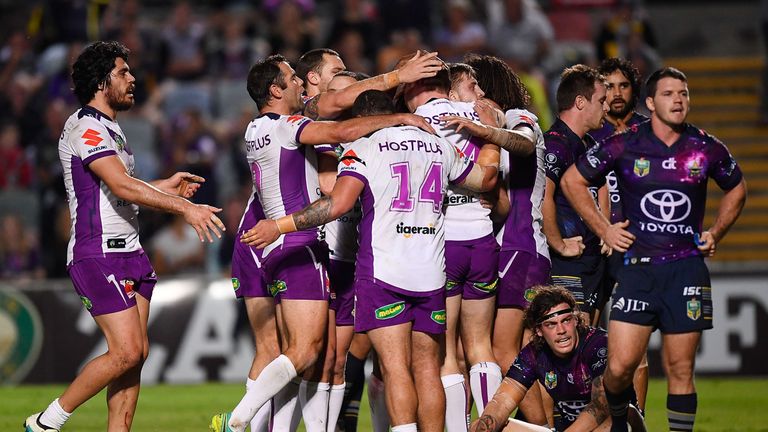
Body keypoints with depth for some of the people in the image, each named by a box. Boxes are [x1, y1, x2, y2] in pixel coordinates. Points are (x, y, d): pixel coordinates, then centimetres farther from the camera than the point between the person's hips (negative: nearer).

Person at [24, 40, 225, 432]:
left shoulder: (109, 129, 19)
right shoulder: (85, 128, -13)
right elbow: (123, 186, -25)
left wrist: (165, 187, 26)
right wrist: (185, 208, -29)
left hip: (128, 252, 10)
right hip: (98, 255, -10)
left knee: (136, 353, 3)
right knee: (126, 352, -14)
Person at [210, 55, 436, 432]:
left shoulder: (255, 131, 17)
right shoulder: (286, 126, -10)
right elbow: (342, 132, -24)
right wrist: (400, 118, -17)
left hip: (277, 251, 10)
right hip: (300, 247, -10)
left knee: (293, 351, 7)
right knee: (305, 350, -14)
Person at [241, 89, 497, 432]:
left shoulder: (363, 149, -4)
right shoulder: (440, 147, 13)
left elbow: (338, 204, -17)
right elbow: (486, 179, 28)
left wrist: (279, 226, -13)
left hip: (383, 271, -4)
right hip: (431, 274, 5)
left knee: (395, 368, -8)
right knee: (427, 369, 9)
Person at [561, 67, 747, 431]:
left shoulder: (707, 149, 4)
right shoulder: (624, 146, -2)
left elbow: (737, 189, 23)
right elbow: (572, 181, 10)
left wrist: (715, 233, 13)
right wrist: (604, 230, 5)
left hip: (687, 267, 1)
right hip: (638, 265, -1)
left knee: (680, 369, 2)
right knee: (620, 367, -8)